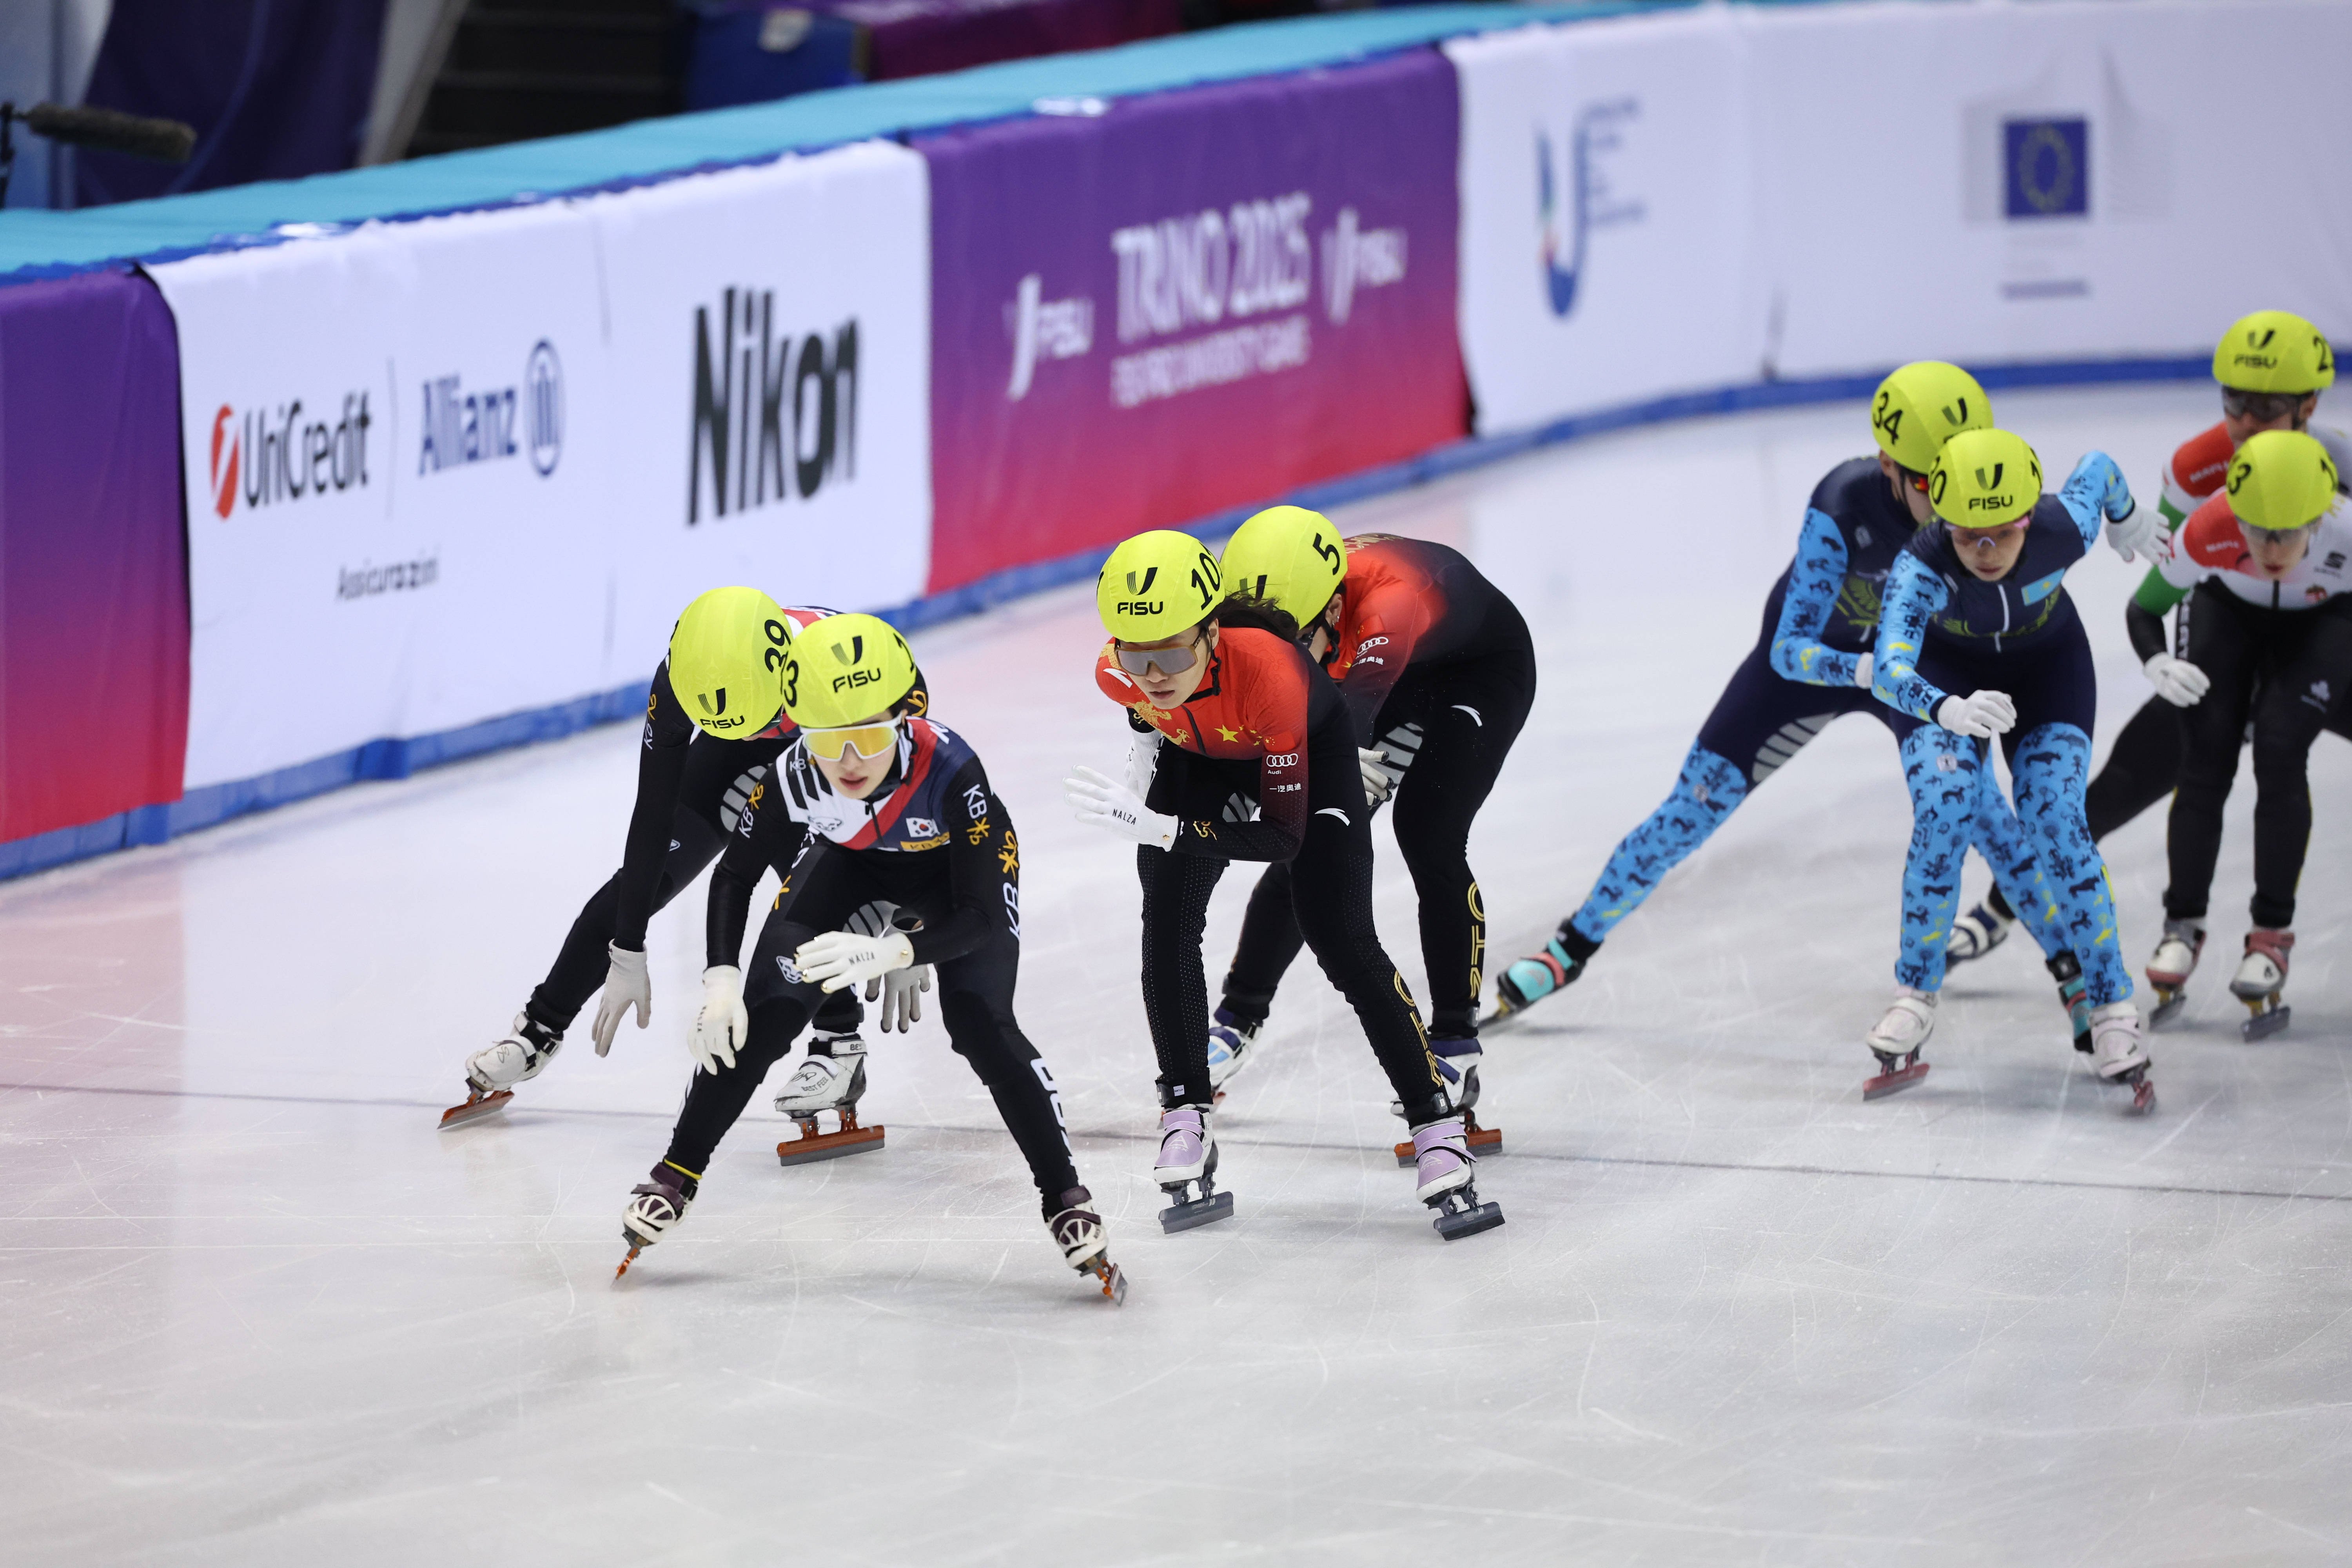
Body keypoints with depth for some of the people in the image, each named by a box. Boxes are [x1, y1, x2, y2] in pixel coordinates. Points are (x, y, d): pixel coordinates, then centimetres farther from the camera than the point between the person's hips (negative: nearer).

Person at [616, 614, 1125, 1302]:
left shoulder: (949, 769, -42)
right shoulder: (793, 777, -33)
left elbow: (980, 916, -40)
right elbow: (736, 872, -14)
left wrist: (887, 953, -55)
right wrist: (720, 979, -25)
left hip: (961, 866, -3)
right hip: (849, 859, 3)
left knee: (981, 1023, -21)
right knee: (767, 1011, -10)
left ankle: (1065, 1199, -7)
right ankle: (677, 1174, 8)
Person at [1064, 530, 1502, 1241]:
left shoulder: (1267, 669, -44)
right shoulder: (1119, 673, -29)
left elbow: (1284, 835, -40)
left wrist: (1158, 828, -46)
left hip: (1308, 751, -4)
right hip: (1197, 757, 4)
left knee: (1342, 941, -13)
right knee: (1167, 926, -13)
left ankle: (1439, 1134, -6)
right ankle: (1186, 1128, -3)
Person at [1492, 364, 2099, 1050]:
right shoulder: (1844, 504, -39)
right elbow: (1791, 651, -40)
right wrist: (1869, 670, -57)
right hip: (1811, 653, -2)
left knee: (1971, 801, -20)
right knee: (1694, 809, 1)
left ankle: (2073, 970, -9)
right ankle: (1573, 946, 20)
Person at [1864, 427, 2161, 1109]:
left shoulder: (2066, 528, -34)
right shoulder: (1921, 568, -39)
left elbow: (2097, 469, -11)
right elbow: (1889, 669, -53)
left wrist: (2128, 517, 11)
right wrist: (1950, 711, -73)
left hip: (2048, 662, 1)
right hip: (1944, 669, -1)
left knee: (2055, 821, -18)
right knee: (1942, 812, -23)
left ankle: (2113, 1008, -10)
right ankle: (1915, 1000, -8)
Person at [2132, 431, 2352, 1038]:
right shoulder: (2209, 533, -37)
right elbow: (2144, 608, -18)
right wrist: (2158, 662, -35)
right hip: (2229, 610, 1)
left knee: (2280, 753, -19)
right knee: (2207, 757, -11)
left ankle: (2272, 935, -8)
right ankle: (2183, 928, 4)